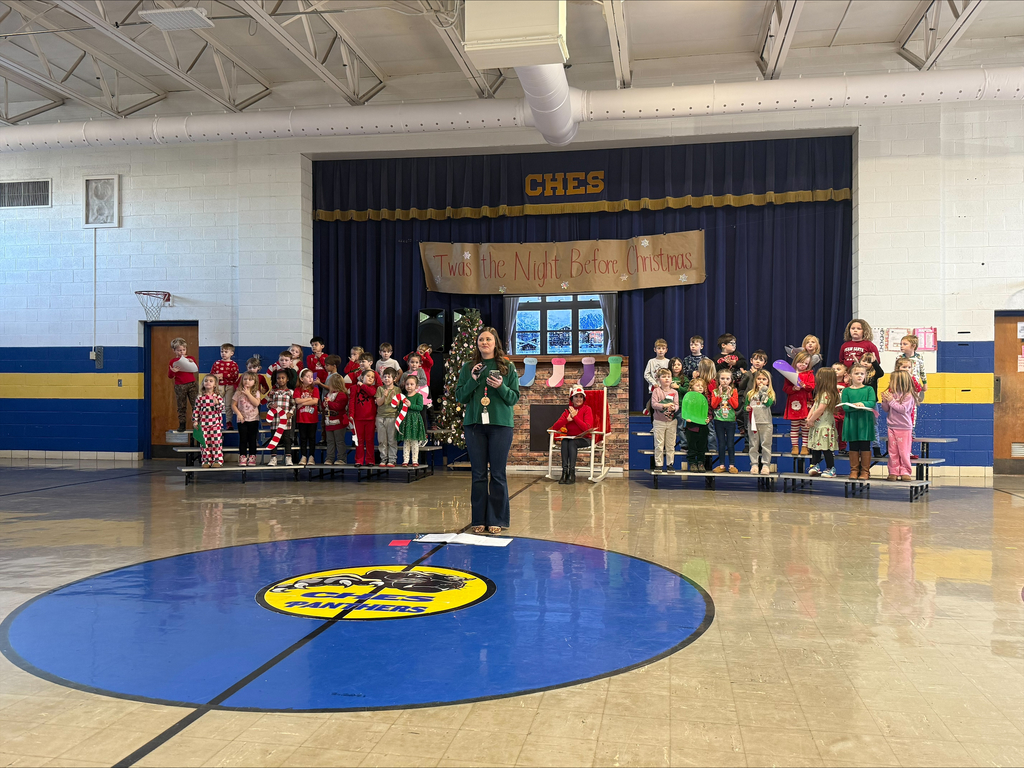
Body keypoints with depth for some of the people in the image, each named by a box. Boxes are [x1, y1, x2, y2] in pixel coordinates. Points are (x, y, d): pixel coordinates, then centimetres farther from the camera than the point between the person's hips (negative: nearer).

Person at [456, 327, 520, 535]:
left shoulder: (508, 367, 5)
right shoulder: (468, 368, 10)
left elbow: (514, 398, 3)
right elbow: (460, 396, 6)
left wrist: (501, 387, -15)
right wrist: (472, 380, -9)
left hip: (500, 424, -2)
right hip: (474, 424, 2)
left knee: (497, 473, 0)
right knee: (478, 473, 5)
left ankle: (497, 520, 9)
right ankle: (479, 520, 13)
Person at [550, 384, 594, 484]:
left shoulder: (587, 409, 0)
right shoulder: (567, 411, 12)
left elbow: (587, 428, -14)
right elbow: (554, 427, 2)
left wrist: (575, 417, -13)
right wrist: (568, 419, -12)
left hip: (583, 439, -3)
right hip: (570, 437, 3)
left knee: (572, 442, -33)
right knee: (564, 442, -30)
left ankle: (572, 474, -33)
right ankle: (564, 472, -33)